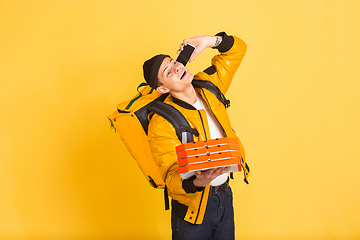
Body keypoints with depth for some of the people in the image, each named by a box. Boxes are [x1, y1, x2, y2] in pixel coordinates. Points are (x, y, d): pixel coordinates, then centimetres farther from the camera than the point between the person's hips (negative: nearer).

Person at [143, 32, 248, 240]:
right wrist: (197, 183, -44)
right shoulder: (161, 124, -21)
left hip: (225, 196, 6)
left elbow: (238, 49, 9)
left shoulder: (208, 86, -2)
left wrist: (209, 41, -9)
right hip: (194, 206, -5)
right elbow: (172, 178, -23)